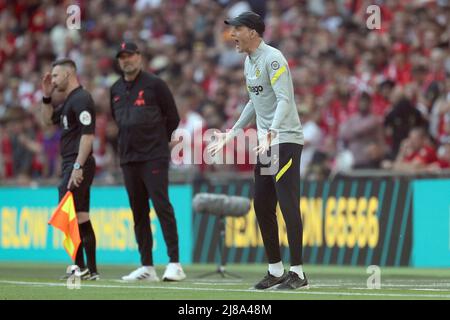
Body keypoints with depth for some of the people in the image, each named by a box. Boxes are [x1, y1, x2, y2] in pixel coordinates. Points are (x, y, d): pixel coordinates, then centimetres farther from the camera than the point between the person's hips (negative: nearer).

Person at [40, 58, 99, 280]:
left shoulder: (81, 99, -13)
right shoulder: (69, 101, 18)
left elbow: (88, 135, -21)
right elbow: (48, 120, 29)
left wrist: (78, 167, -25)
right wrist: (46, 96, 16)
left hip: (78, 165, -10)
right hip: (72, 164, 10)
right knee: (81, 218, 9)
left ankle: (81, 267, -11)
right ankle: (91, 270, 10)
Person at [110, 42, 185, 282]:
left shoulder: (154, 84, -2)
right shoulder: (116, 90, 14)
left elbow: (172, 118, 1)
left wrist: (157, 141, 6)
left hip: (154, 157, -6)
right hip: (128, 158, 6)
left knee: (162, 206, -12)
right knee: (138, 211, 7)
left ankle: (175, 263, -13)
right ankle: (146, 266, 11)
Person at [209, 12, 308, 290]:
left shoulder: (272, 59, -15)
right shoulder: (249, 62, 14)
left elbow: (284, 100, -24)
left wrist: (271, 133, -36)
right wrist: (231, 135, 25)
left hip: (285, 139, -10)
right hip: (265, 142, 10)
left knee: (288, 205, -12)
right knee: (262, 206, 9)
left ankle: (297, 272, -11)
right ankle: (276, 271, 17)